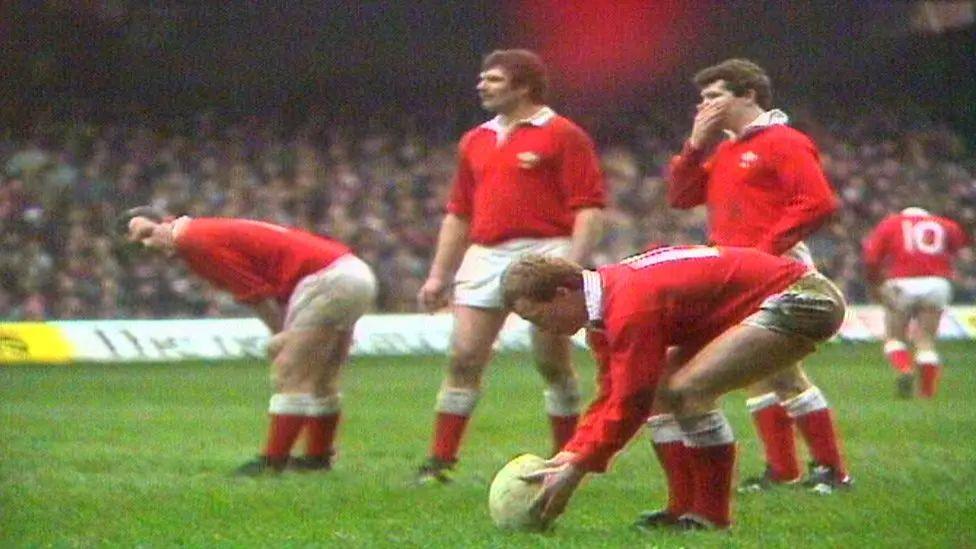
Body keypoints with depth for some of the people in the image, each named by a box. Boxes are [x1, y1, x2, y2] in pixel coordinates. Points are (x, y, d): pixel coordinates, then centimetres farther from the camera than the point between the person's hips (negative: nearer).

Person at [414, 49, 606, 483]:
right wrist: (438, 275, 18)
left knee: (552, 362, -1)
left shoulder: (564, 136, -2)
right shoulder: (475, 141, 18)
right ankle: (440, 460, -1)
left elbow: (588, 207, -7)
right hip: (484, 259, 5)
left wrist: (574, 265, -17)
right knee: (463, 358, -2)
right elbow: (458, 214, 23)